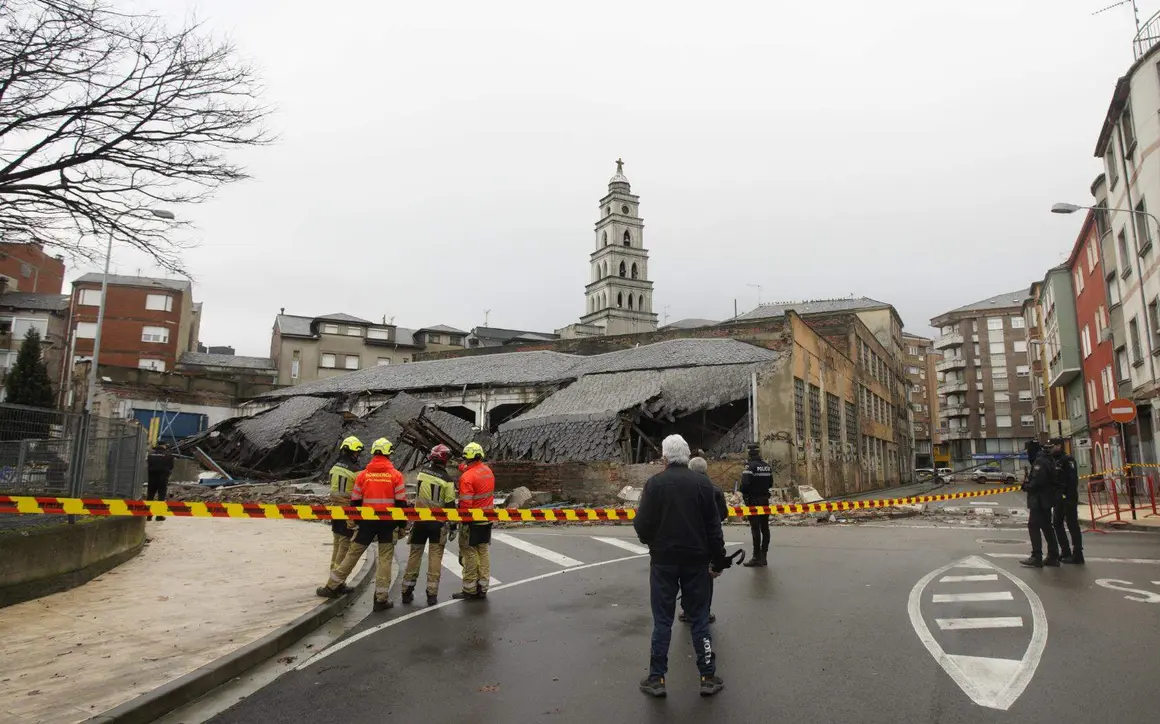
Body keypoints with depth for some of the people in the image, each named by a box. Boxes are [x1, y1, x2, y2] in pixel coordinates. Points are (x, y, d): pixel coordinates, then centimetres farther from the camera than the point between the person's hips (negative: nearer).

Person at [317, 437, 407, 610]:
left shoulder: (363, 475, 1)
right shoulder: (395, 475, -6)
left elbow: (355, 501, 6)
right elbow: (401, 502, -5)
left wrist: (355, 521, 19)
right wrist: (402, 524, 4)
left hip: (367, 521, 2)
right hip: (388, 522, -2)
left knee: (353, 553, 16)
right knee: (385, 558, 5)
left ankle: (332, 586, 25)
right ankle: (381, 599, 6)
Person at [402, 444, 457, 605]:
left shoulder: (423, 471, -5)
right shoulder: (447, 480, -11)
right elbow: (450, 505, -8)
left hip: (419, 520, 3)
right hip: (437, 523, -3)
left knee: (415, 554, 12)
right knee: (435, 557, 4)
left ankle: (407, 591, 17)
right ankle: (432, 594, 4)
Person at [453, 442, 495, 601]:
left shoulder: (467, 476, -19)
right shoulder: (488, 471, 3)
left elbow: (465, 503, -22)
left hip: (472, 522, -7)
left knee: (470, 554, 3)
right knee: (484, 552, 14)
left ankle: (470, 590, 10)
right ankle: (482, 588, 22)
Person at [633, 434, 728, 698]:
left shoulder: (655, 483, -9)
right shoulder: (702, 483, -2)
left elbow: (642, 524, -11)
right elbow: (714, 526, -1)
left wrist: (650, 541, 11)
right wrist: (718, 560, 7)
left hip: (663, 560, -2)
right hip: (696, 560, 2)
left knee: (662, 621, 8)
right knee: (699, 619, 12)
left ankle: (656, 678, 13)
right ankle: (708, 677, 17)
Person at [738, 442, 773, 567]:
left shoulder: (750, 466, -15)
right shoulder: (767, 466, 8)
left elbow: (745, 483, -23)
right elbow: (771, 483, 12)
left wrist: (744, 494, -5)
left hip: (753, 500, -7)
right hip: (765, 500, 7)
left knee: (755, 528, -5)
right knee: (764, 528, 10)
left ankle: (757, 557, -3)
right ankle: (763, 556, 16)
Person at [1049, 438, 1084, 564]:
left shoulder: (1067, 459, -11)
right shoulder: (1055, 460, 15)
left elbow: (1073, 479, -20)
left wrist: (1069, 495, -24)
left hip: (1068, 498, -9)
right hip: (1059, 498, 9)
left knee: (1072, 525, -4)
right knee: (1057, 524, 13)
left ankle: (1077, 555, 1)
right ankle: (1065, 552, 21)